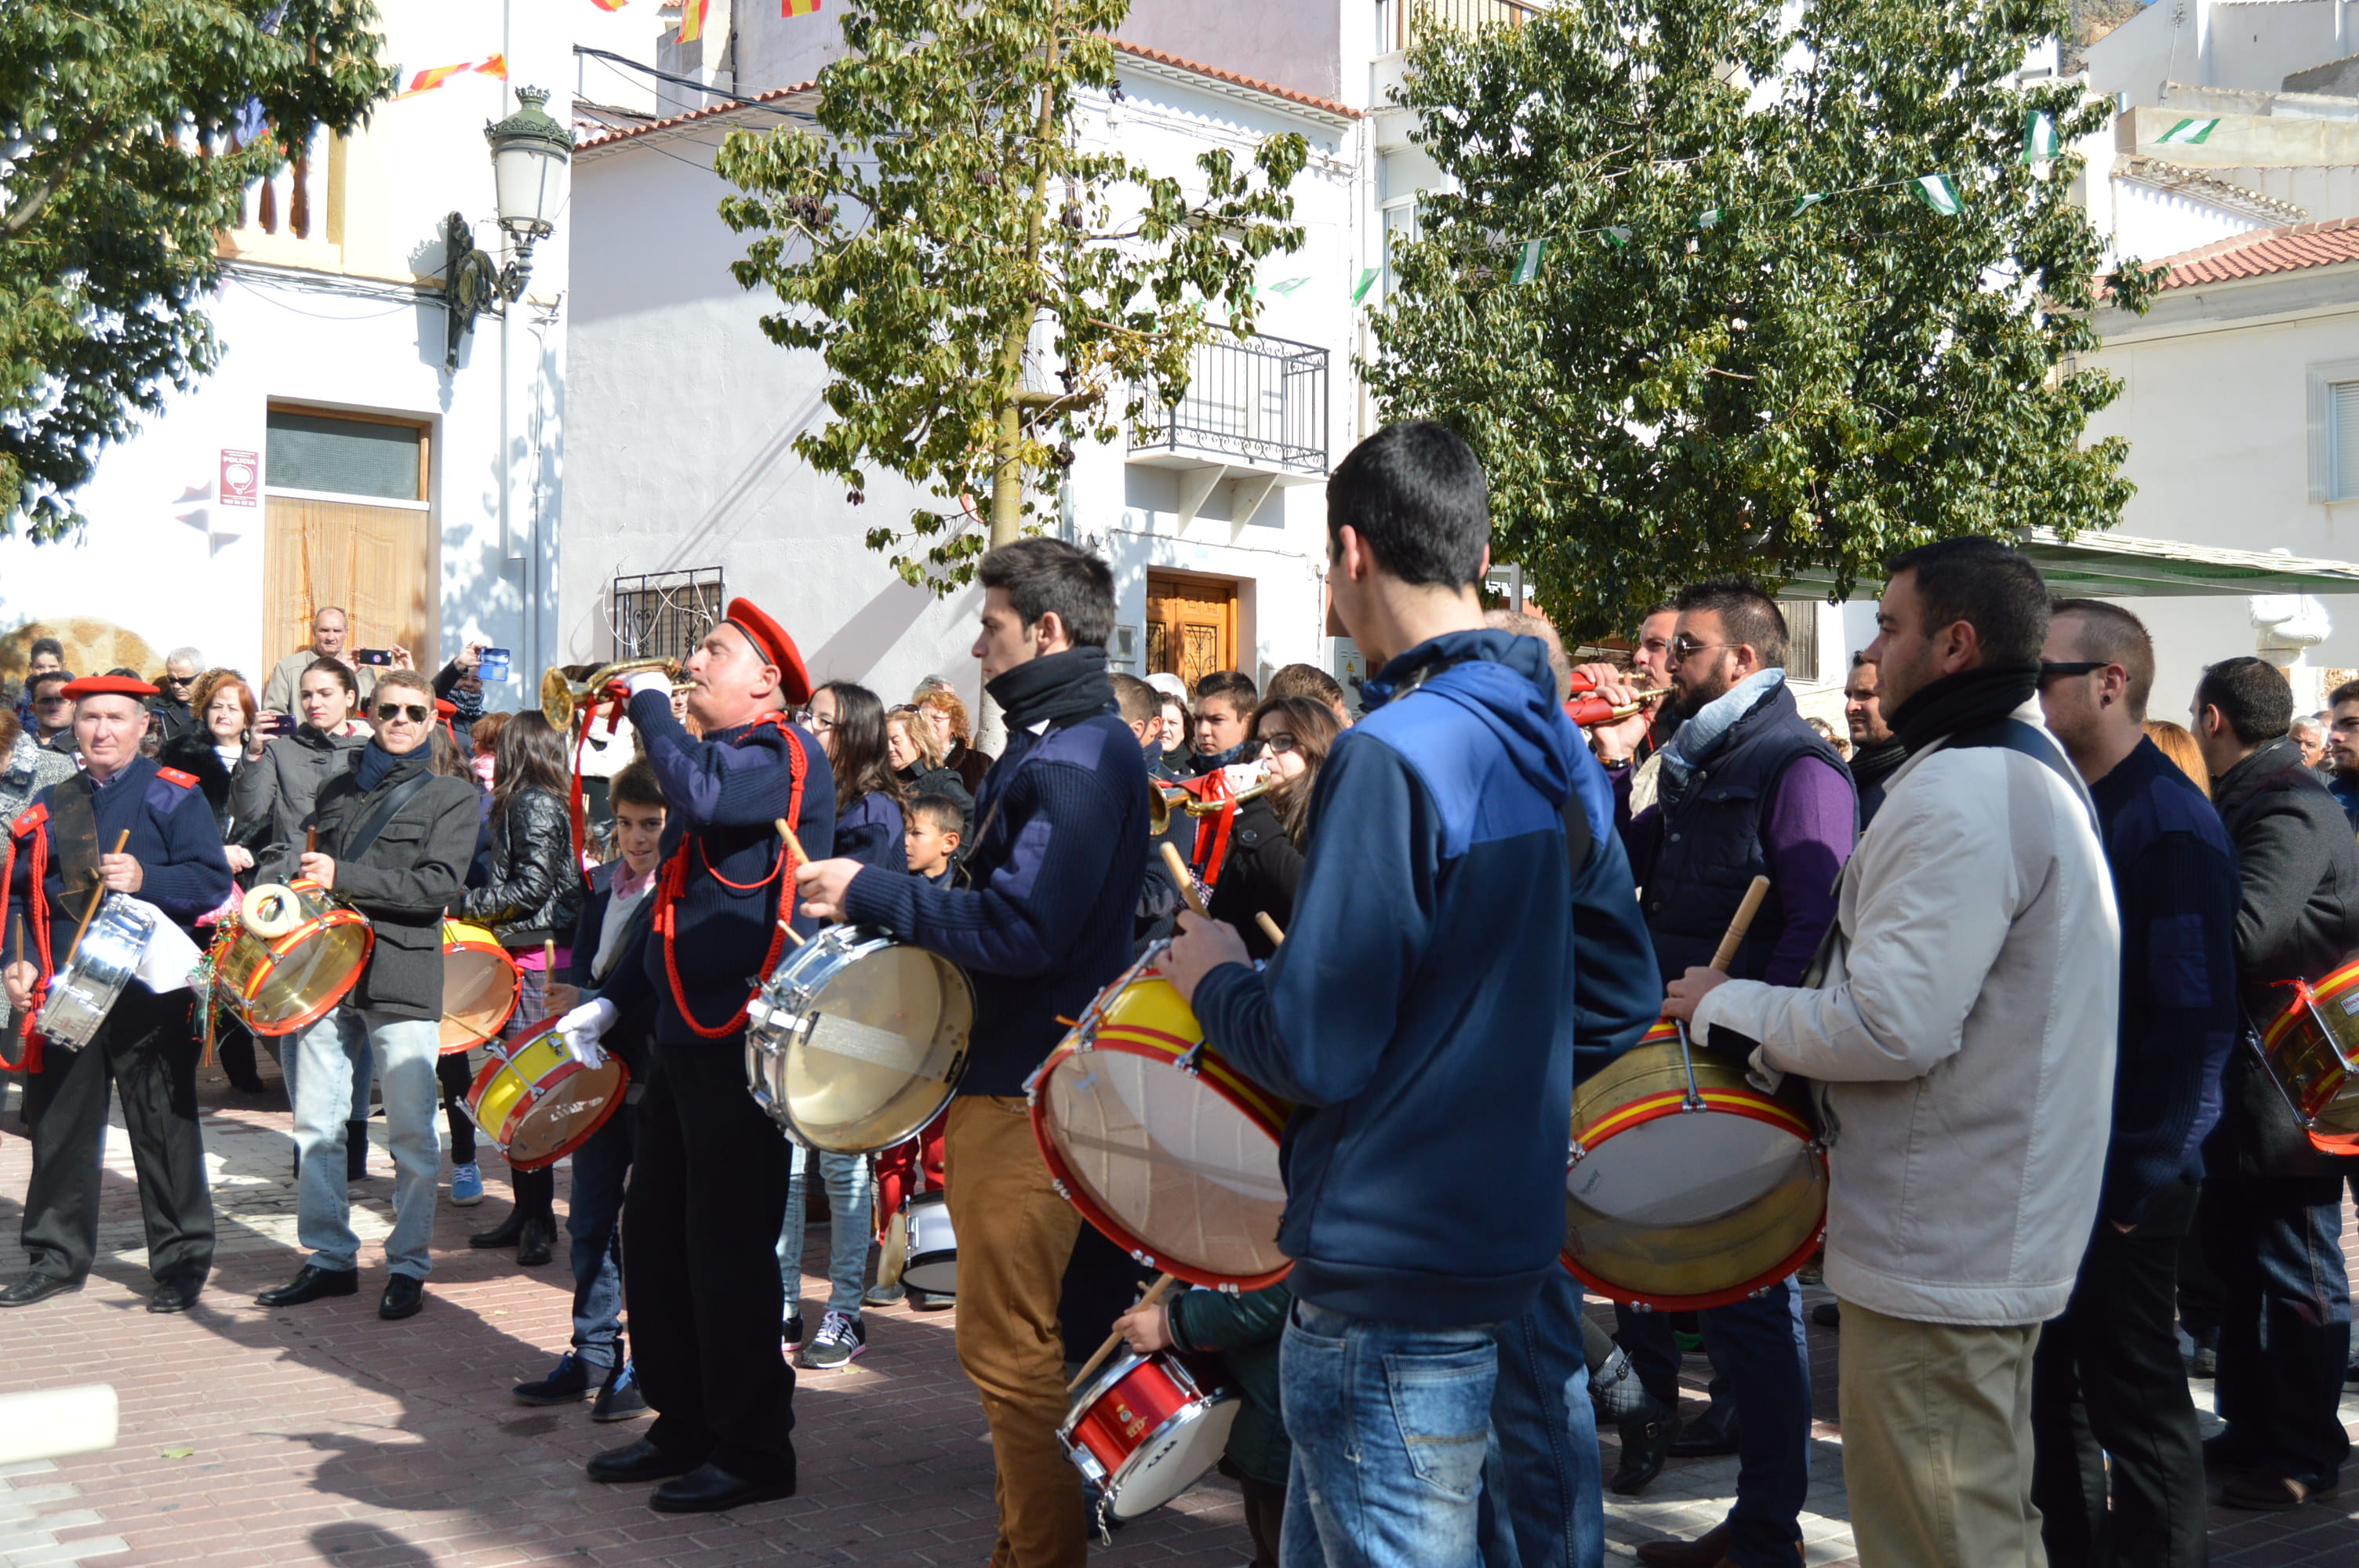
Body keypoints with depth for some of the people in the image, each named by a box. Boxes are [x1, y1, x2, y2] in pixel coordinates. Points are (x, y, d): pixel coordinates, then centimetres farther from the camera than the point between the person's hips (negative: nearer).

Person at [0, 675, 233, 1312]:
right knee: (59, 1126, 9)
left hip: (150, 991, -4)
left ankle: (182, 1260, 10)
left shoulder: (174, 796, -1)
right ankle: (57, 1255, 22)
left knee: (165, 1128, 1)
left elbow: (213, 882, -9)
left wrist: (145, 879, -24)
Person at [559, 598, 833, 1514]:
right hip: (684, 1032, 10)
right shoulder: (712, 756, 19)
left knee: (727, 1247, -4)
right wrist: (614, 999, 18)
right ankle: (685, 1428, 26)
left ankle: (753, 1450, 8)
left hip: (743, 1037, -10)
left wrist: (649, 703, -14)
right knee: (653, 1234, 13)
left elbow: (698, 793, -31)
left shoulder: (784, 754, -9)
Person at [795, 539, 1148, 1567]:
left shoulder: (1075, 759, -17)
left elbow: (1019, 931, -26)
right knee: (1018, 1335, 17)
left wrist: (871, 894, -18)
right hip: (1012, 1071, 11)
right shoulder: (1059, 743, 17)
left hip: (1033, 1087, -11)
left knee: (1009, 1345, -3)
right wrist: (896, 919, 11)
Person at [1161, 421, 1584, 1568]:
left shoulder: (1392, 753, -20)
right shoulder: (1547, 739, 8)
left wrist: (1213, 978, -3)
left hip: (1393, 1273, -9)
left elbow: (1314, 1051, -21)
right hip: (1506, 1240, 9)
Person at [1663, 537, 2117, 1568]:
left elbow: (1894, 1025, -27)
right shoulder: (2033, 768, 14)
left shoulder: (1958, 795, -22)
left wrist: (1729, 1006, -12)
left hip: (1936, 1252, -11)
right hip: (2001, 1237, 11)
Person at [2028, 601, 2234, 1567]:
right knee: (2049, 1387, 16)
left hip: (2125, 1184, -8)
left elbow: (2198, 1018, -18)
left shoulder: (2170, 823, -14)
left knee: (2135, 1405, 4)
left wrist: (2133, 1180, -19)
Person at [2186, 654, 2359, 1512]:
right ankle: (2251, 1426, 29)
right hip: (2238, 1079, 10)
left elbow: (2241, 931, -32)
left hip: (2283, 1083, -10)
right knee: (2235, 1257, 17)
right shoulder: (2242, 801, 12)